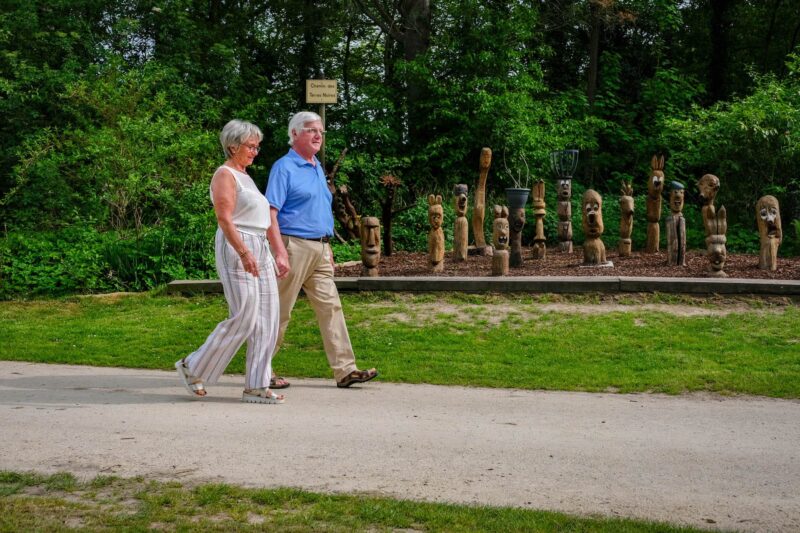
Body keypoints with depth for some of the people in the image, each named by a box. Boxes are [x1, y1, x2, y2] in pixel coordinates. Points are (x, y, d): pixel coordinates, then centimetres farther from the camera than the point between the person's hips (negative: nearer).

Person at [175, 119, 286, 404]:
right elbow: (224, 219, -18)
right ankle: (193, 368, 5)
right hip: (237, 249, -9)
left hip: (259, 248, 9)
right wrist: (244, 253, -26)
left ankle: (256, 387, 5)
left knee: (267, 320, 3)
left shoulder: (243, 175, 21)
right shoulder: (225, 175, -7)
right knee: (243, 318, -11)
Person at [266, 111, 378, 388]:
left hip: (319, 249, 8)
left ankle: (345, 370, 3)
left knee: (331, 307, 3)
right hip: (294, 246, -8)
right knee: (279, 311, -1)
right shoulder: (284, 167, -8)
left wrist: (328, 250, 21)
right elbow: (270, 213, -15)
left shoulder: (318, 167, 18)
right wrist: (281, 253, -23)